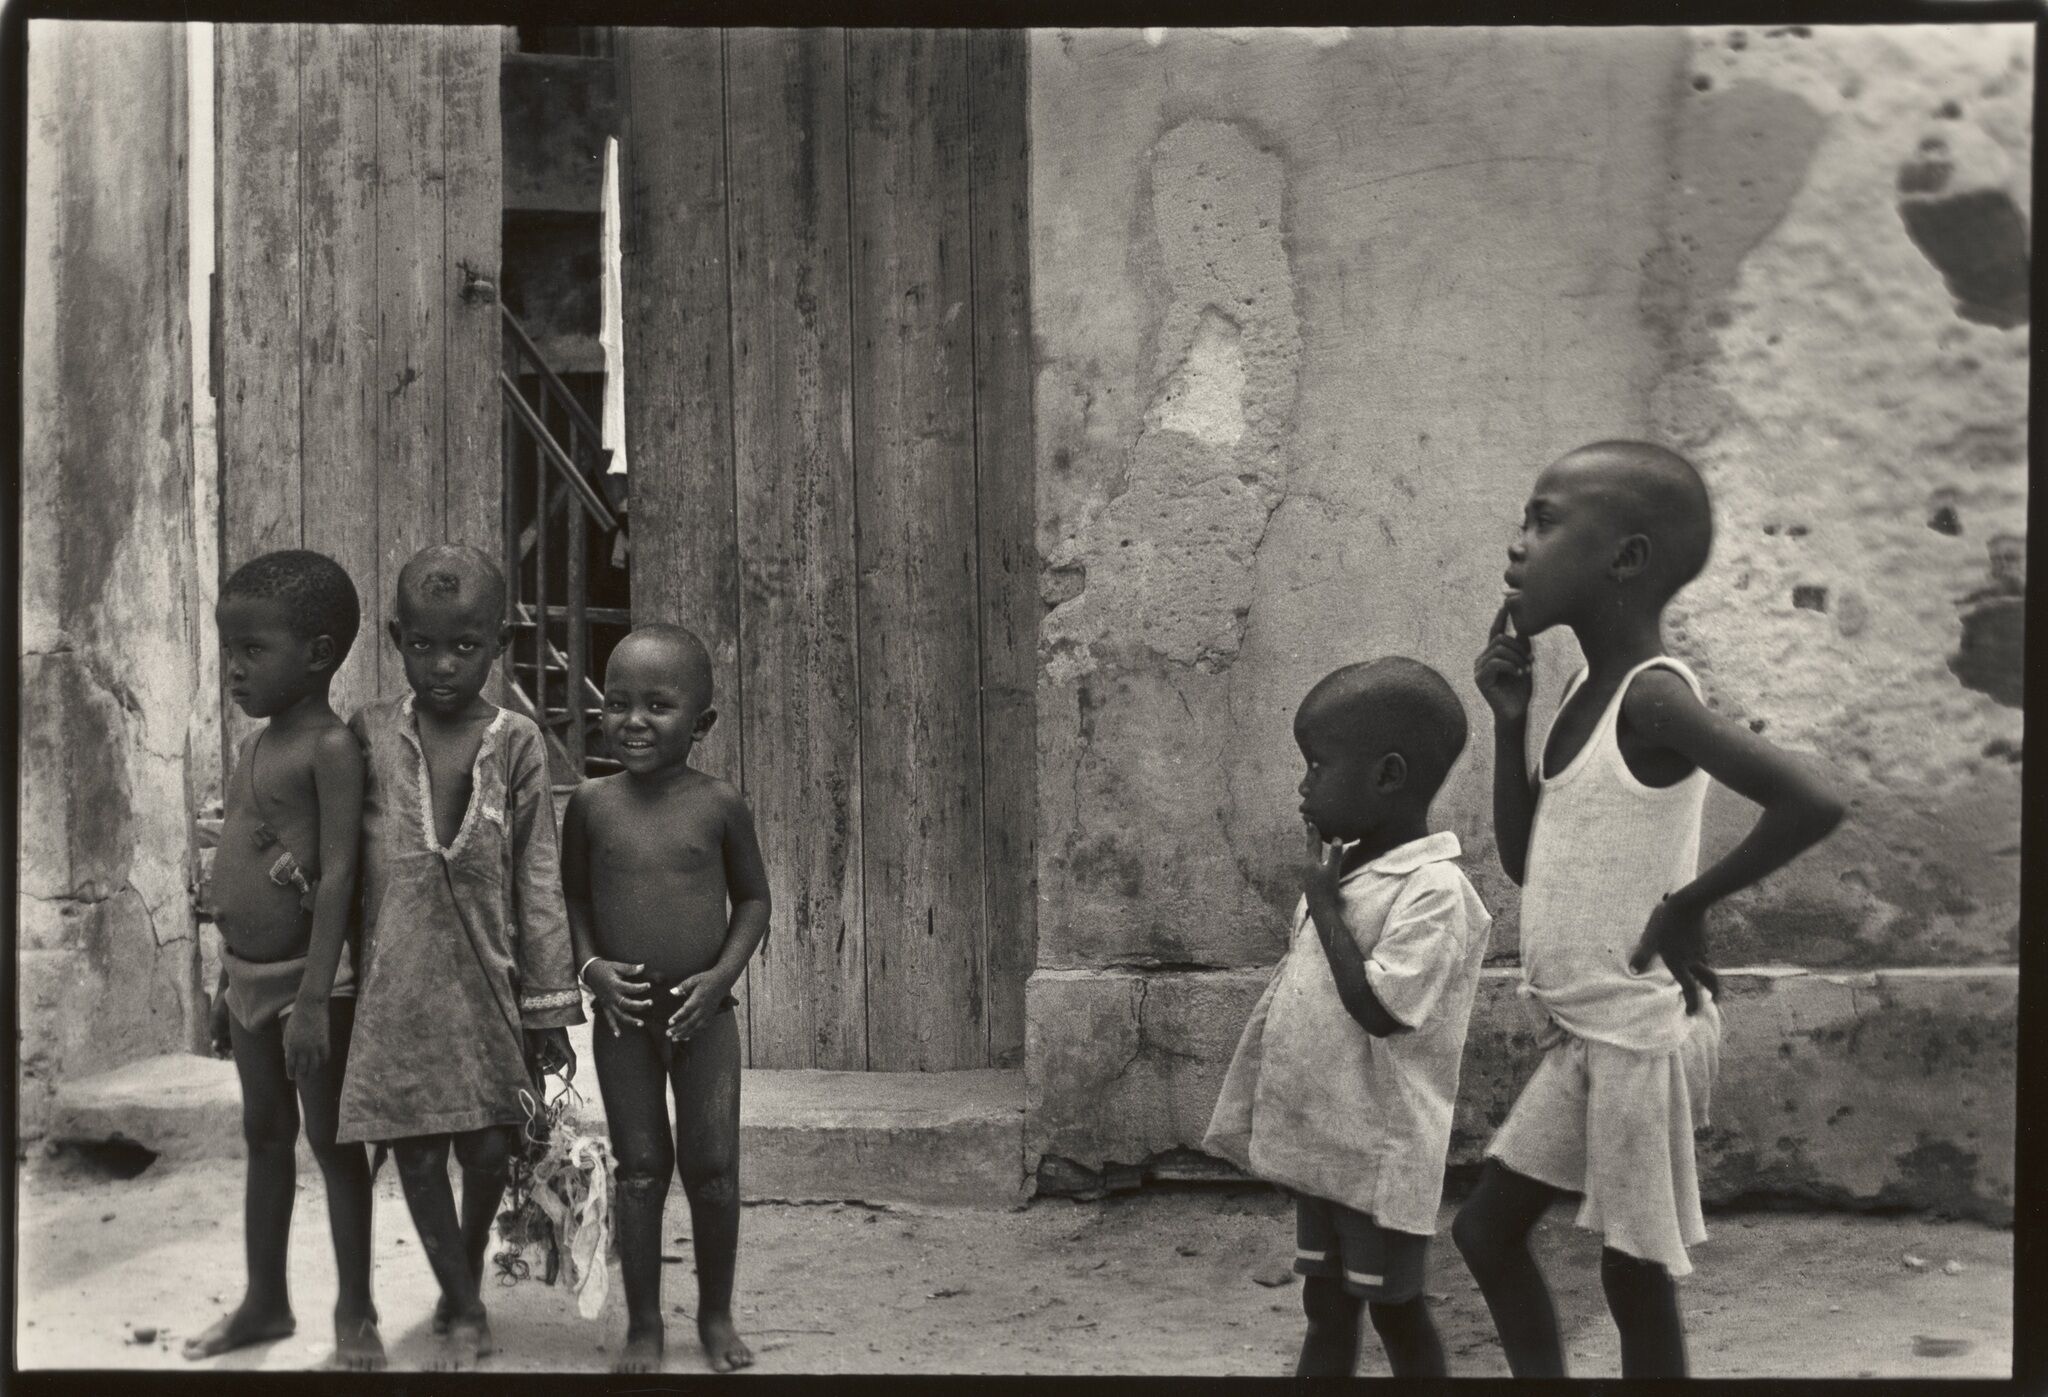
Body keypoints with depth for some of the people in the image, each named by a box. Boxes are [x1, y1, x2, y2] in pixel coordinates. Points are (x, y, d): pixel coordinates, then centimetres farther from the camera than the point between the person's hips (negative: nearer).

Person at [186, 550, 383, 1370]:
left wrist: (313, 998, -25)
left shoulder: (330, 748, -16)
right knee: (265, 1137, 17)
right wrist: (227, 981, 18)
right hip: (249, 975, 8)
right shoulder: (254, 746, 11)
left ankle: (355, 1315, 15)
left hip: (309, 979, -8)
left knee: (333, 1141, 3)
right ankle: (265, 1302, 30)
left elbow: (338, 876, -21)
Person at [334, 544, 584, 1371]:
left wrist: (550, 1007, -1)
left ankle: (469, 1273, 33)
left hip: (487, 983, 0)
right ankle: (463, 1313, 19)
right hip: (398, 987, 0)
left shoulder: (517, 742, -2)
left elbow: (538, 883, -1)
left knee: (488, 1148, 6)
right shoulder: (369, 735, -1)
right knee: (417, 1150, 2)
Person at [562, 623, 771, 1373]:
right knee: (639, 1169, 7)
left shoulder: (720, 804, -5)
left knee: (713, 1168, 4)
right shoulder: (591, 803, -3)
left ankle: (717, 1314, 22)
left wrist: (724, 973, -9)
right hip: (623, 1012, 1)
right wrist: (590, 965, -9)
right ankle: (643, 1324, 19)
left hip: (702, 1011, 0)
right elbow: (573, 898, 7)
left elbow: (753, 898, 4)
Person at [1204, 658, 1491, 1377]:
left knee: (1396, 1313, 7)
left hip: (1379, 1157, -8)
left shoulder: (1434, 890, -19)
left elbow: (1377, 1008, -26)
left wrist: (1323, 903, -19)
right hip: (1321, 1143, 8)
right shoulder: (1343, 873, 7)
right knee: (1326, 1312, 15)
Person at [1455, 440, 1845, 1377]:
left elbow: (1812, 803, -32)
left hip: (1641, 1037, -9)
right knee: (1486, 1230, 14)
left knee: (1634, 1274, 4)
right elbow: (1526, 863, 14)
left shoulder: (1651, 698, -19)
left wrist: (1689, 903, -20)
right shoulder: (1585, 692, 7)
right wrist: (1510, 720, 3)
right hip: (1585, 1037, 9)